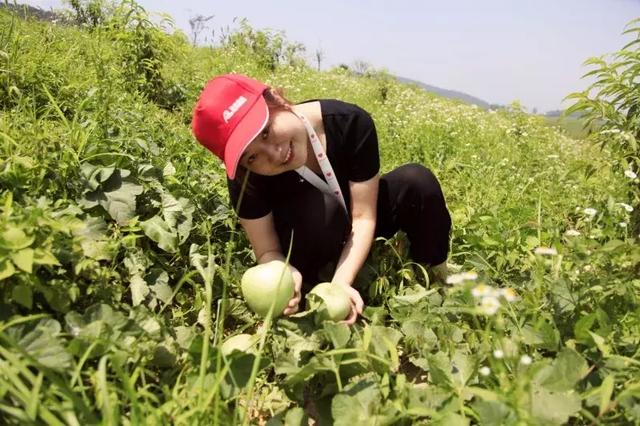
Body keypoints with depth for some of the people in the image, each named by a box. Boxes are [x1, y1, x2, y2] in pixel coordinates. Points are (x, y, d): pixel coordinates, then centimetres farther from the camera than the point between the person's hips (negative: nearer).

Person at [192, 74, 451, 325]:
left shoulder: (350, 122, -31)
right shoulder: (245, 179, -31)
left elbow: (363, 217, -27)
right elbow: (267, 252, -23)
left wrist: (341, 282, -41)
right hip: (300, 243, -2)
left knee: (418, 182, -24)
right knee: (318, 208, -37)